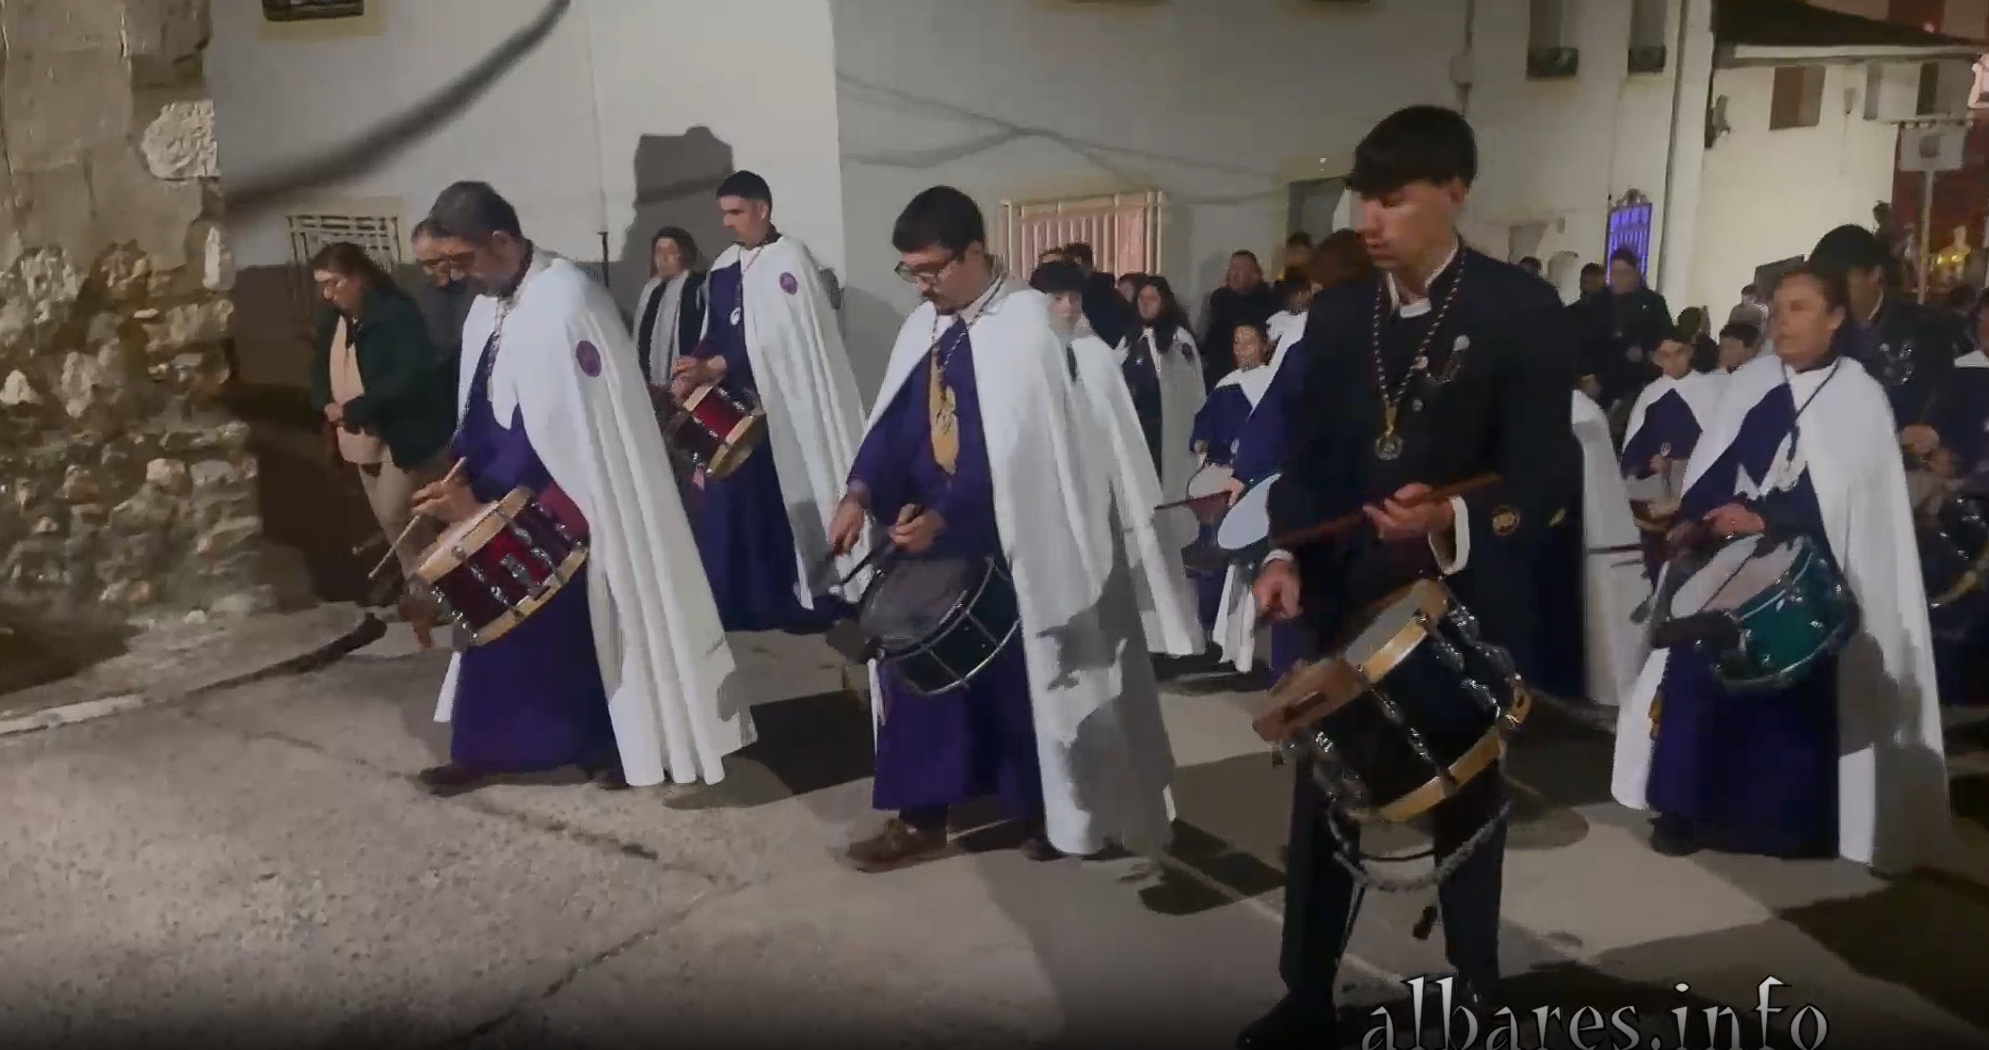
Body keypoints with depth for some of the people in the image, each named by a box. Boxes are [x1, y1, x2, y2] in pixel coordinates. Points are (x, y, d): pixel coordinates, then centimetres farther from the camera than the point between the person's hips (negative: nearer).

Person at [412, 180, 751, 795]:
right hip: (510, 496, 8)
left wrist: (482, 501, -20)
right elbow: (482, 410, 13)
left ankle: (623, 744, 21)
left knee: (588, 619, 4)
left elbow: (564, 428, -23)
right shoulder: (489, 305, 6)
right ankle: (487, 747, 24)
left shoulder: (564, 300, -21)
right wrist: (463, 478, -1)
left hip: (573, 500, -8)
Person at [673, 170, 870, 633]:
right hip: (732, 404, 7)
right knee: (731, 498, 5)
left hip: (779, 403, -6)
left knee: (789, 497, -2)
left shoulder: (790, 259, -9)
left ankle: (809, 596, 9)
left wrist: (715, 367, -17)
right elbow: (714, 333, 14)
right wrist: (695, 366, -7)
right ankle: (742, 600, 14)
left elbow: (780, 336, -17)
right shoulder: (722, 268, 12)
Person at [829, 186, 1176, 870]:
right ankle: (921, 817, 18)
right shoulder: (922, 326, 7)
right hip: (927, 532, 6)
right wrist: (861, 491, -9)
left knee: (1018, 674, 6)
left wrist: (943, 516, -26)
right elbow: (894, 421, 8)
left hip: (1007, 539, -6)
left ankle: (1046, 811, 25)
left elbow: (1016, 447, -20)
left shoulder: (1028, 323, -14)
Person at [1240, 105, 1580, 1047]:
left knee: (1465, 812, 14)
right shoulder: (1336, 314, 5)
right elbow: (1307, 456, 7)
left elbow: (1546, 478, -14)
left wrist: (1453, 522, -32)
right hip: (1346, 600, 4)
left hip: (1465, 611, -3)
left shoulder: (1521, 311, -9)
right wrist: (1286, 554, -10)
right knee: (1322, 807, 10)